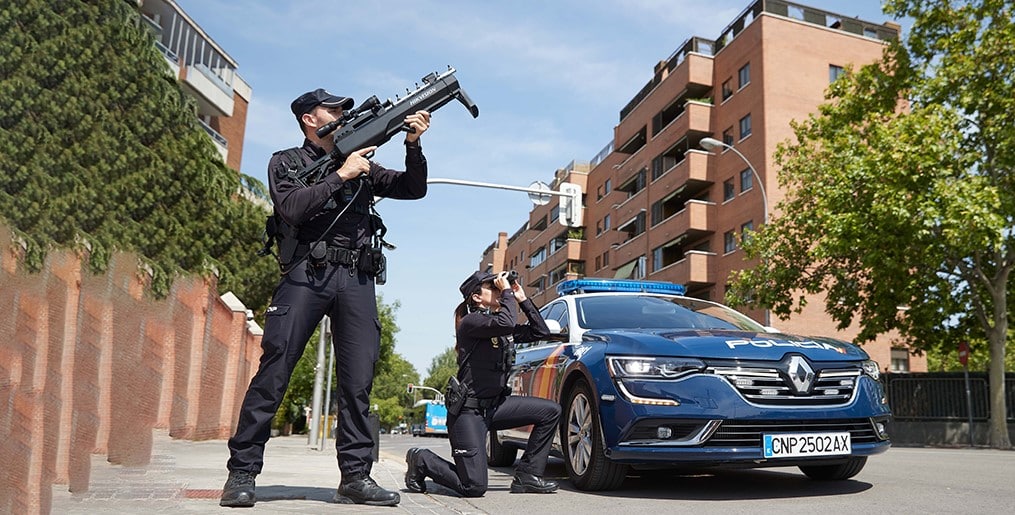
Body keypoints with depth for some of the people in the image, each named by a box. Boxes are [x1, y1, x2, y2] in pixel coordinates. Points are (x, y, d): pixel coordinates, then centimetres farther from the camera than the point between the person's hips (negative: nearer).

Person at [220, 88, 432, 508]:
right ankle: (242, 472, 1)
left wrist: (413, 145, 3)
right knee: (273, 373, -7)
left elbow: (413, 189, 18)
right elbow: (292, 209, -7)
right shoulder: (286, 162, 13)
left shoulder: (362, 165, 24)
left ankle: (355, 477, 6)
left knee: (358, 381, 0)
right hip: (307, 273, -4)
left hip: (356, 280, 4)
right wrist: (341, 175, -7)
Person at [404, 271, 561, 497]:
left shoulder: (499, 324, 13)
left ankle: (527, 477, 4)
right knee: (474, 487, -13)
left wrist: (522, 299, 7)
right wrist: (507, 292, -17)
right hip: (469, 410, -9)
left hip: (495, 404, 9)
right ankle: (421, 460, 12)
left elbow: (541, 332, 12)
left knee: (551, 411, -2)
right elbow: (507, 323, -32)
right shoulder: (470, 322, -12)